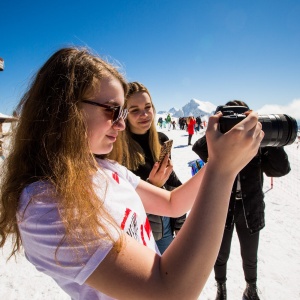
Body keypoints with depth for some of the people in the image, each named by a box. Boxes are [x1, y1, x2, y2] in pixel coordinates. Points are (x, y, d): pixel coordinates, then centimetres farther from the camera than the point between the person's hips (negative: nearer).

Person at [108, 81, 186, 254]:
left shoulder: (162, 140, -3)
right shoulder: (117, 148, -19)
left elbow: (173, 182, 6)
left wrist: (180, 223, 6)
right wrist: (151, 185, -29)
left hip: (165, 223, 5)